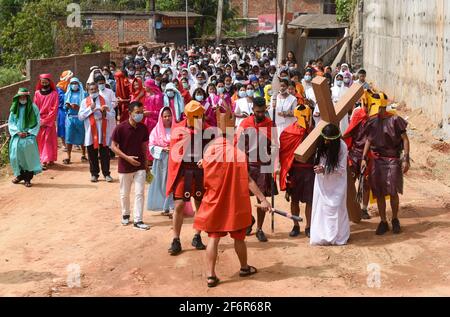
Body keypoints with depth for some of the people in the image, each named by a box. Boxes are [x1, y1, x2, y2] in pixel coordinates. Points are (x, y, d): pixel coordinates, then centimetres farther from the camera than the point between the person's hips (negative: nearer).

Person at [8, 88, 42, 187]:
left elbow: (37, 123, 0)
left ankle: (28, 178, -3)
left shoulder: (33, 108, -1)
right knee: (16, 155, -3)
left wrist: (28, 133, -9)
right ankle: (19, 175, 14)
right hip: (16, 136, 3)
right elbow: (10, 122, 8)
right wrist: (17, 132, -6)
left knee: (28, 156, -10)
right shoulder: (14, 108, 8)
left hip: (29, 136, -3)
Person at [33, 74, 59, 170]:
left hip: (50, 121, -3)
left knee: (48, 140, -7)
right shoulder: (37, 93, 8)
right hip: (39, 121, 3)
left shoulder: (54, 94, -1)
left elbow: (54, 109, -6)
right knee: (40, 141, 3)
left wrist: (45, 121, -11)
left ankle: (45, 161, -12)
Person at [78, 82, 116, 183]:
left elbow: (113, 114, 2)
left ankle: (106, 173, 11)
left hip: (103, 131, 0)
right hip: (91, 132, 0)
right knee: (92, 154, 6)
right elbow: (80, 116, -3)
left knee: (105, 154, 3)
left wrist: (105, 113, -18)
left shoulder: (104, 100, 4)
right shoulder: (85, 101, 4)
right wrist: (90, 109, -13)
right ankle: (94, 174, 16)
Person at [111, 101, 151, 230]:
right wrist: (127, 158, -20)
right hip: (125, 167, -2)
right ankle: (125, 215, 33)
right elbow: (114, 147, -10)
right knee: (124, 194, 12)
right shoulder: (120, 128, -14)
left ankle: (138, 220, 3)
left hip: (140, 166, 2)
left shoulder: (143, 128, -1)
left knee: (140, 193, -2)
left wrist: (146, 164, 12)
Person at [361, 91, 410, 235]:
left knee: (393, 192, 0)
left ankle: (395, 219, 20)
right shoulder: (372, 121, 6)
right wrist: (364, 158, 8)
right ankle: (383, 222, 15)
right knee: (379, 193, 5)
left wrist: (406, 159, -12)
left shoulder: (394, 119, -9)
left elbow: (405, 139, -6)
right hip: (376, 160, 4)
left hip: (392, 160, -4)